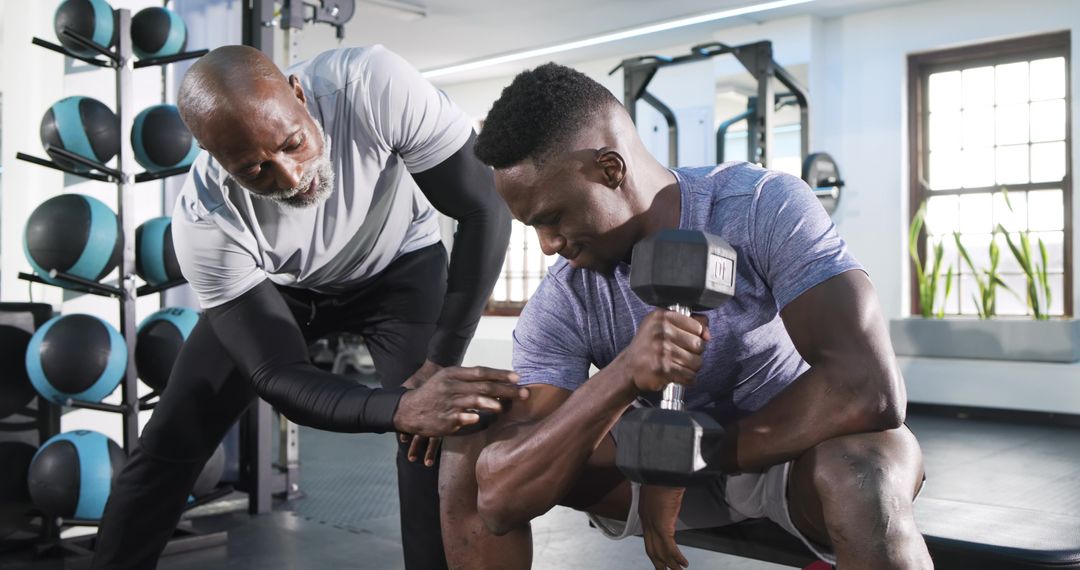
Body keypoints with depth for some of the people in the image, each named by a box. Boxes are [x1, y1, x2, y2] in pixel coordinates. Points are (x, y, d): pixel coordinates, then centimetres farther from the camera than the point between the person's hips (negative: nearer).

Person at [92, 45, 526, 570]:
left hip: (398, 265, 0)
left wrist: (440, 361, -34)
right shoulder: (204, 223, -34)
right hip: (277, 285, 1)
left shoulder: (374, 85, -39)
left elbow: (485, 210, -29)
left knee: (435, 439, -21)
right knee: (169, 444, -2)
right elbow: (277, 377, -32)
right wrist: (400, 407, -51)